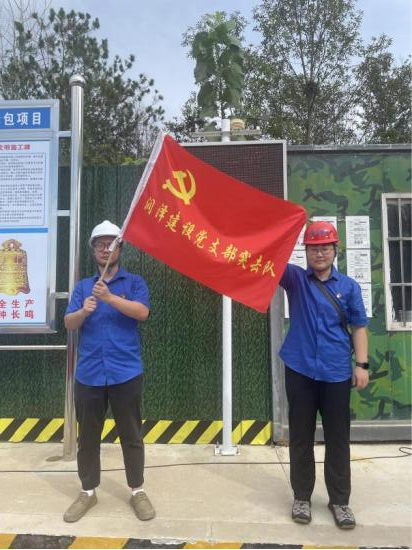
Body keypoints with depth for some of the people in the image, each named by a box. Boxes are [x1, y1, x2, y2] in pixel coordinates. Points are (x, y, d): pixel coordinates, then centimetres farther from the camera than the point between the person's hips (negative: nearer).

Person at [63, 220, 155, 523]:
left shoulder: (134, 282, 4)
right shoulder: (83, 286, 12)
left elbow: (142, 312, -14)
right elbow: (69, 323, 3)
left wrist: (110, 298, -25)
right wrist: (83, 311, -18)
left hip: (126, 372, -2)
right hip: (89, 373, 3)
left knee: (131, 435, 8)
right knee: (88, 435, 12)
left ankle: (138, 491, 24)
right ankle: (88, 492, 29)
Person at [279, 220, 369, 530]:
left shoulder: (349, 286, 4)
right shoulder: (295, 278, 2)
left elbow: (359, 327, 6)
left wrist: (362, 364, -2)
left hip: (337, 373, 1)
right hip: (300, 370, 0)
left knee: (338, 439, 10)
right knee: (301, 437, 11)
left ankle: (340, 501, 27)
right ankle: (302, 497, 27)